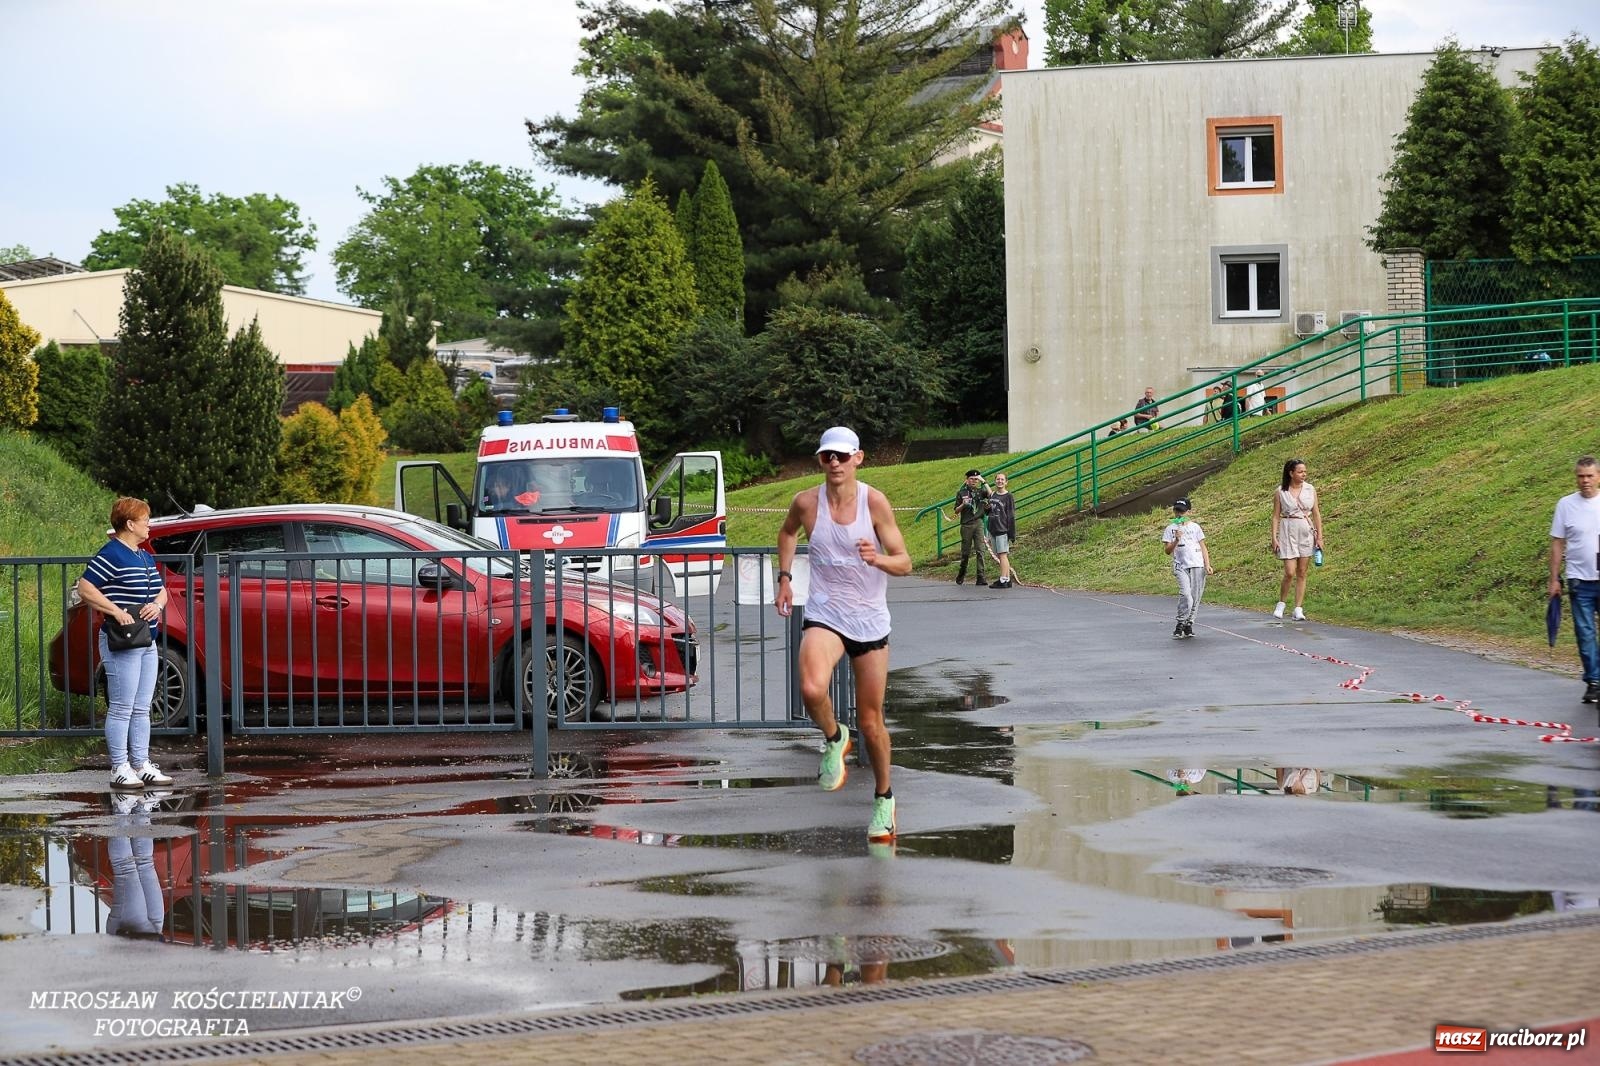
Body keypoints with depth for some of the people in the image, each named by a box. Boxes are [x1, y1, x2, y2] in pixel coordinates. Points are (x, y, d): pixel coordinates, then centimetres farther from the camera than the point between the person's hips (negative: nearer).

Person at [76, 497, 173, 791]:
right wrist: (116, 611, -21)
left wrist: (157, 604, 0)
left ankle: (142, 765, 18)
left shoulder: (146, 557, 15)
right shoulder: (110, 555, -12)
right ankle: (120, 769, -3)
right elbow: (85, 589, -17)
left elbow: (161, 590, 22)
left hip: (148, 642, 9)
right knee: (122, 709, -6)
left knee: (141, 709, 12)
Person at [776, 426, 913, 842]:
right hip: (824, 615, 0)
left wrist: (877, 558, -28)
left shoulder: (875, 502, -10)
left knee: (871, 721, 7)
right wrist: (784, 578, 11)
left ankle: (884, 797, 29)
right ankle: (834, 738, 1)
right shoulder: (806, 503, -5)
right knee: (812, 689, -31)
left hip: (871, 620, 0)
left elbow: (904, 562, -8)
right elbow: (787, 532, 19)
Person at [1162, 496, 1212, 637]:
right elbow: (1167, 550, 2)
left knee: (1195, 597, 1)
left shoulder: (1195, 527, 12)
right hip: (1181, 567, -2)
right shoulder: (1170, 529, 8)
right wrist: (1176, 540, -16)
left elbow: (1203, 547, 13)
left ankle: (1189, 625, 12)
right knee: (1185, 594, -20)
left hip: (1197, 566, 2)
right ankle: (1180, 624, -11)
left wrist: (1207, 565, 3)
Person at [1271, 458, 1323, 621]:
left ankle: (1298, 608, 7)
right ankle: (1281, 603, 12)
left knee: (1302, 573, 4)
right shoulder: (1280, 492, -3)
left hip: (1307, 532, 3)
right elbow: (1276, 516, 0)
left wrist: (1319, 536, 4)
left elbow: (1316, 514, 8)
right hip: (1288, 533, -3)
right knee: (1290, 572, -9)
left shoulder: (1310, 489, 4)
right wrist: (1274, 538, -5)